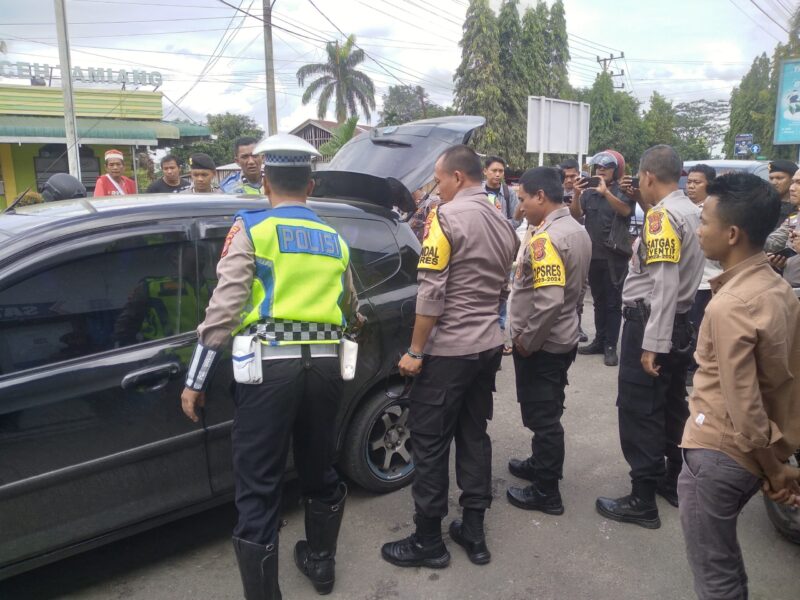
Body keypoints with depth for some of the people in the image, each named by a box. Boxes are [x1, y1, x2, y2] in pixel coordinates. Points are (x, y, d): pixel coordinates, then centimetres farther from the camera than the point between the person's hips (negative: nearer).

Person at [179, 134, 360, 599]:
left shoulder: (251, 228, 2)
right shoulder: (335, 239, 17)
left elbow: (224, 307, -7)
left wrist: (195, 381, -2)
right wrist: (353, 323, 56)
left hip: (270, 364, -5)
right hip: (325, 363, 5)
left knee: (259, 487, 4)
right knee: (319, 470, 23)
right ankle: (321, 562, 41)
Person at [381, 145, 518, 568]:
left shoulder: (448, 216, -14)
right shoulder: (502, 222, 11)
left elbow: (432, 291, -18)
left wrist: (415, 351, -13)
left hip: (448, 350, -8)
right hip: (488, 346, 8)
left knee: (430, 442, 2)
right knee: (474, 435, 15)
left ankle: (428, 541, 13)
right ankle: (474, 532, 23)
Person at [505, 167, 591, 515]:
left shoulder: (546, 238, -23)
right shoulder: (577, 230, 8)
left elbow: (549, 300, -31)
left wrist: (526, 340, -19)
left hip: (541, 344, -9)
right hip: (562, 337, 9)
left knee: (541, 415, 3)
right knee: (547, 413, 22)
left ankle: (546, 493, 16)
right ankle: (542, 464, 40)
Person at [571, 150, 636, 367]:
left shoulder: (622, 191, -4)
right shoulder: (589, 192, 8)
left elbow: (625, 210, -23)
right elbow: (575, 215, -3)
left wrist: (606, 192, -37)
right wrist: (577, 195, -20)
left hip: (615, 256, -5)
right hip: (593, 254, 5)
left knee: (613, 303, -1)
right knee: (599, 301, 12)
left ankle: (611, 347, 1)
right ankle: (599, 341, 20)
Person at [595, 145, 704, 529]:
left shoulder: (662, 214, -17)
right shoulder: (692, 211, 11)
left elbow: (665, 284, -24)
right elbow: (684, 274, 9)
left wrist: (652, 342, -24)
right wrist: (665, 335, 9)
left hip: (650, 322, -9)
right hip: (680, 323, 10)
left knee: (639, 412, -2)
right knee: (672, 406, 19)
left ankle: (643, 500, 6)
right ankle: (674, 480, 33)